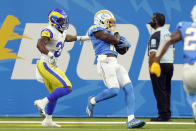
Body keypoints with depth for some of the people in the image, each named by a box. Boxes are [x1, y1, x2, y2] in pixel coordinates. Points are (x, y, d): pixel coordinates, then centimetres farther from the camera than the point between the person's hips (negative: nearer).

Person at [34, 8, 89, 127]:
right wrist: (49, 55, -48)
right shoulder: (50, 31, -17)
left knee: (55, 93, 22)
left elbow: (66, 37, 36)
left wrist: (81, 38, 43)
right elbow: (40, 44, -34)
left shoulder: (61, 31, 11)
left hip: (51, 66, 10)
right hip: (46, 65, -10)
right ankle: (42, 102, -16)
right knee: (67, 88, -17)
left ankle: (48, 120, 31)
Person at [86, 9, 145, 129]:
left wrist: (123, 44, 6)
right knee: (114, 90, -20)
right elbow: (113, 39, -8)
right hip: (105, 62, -8)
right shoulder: (96, 30, 1)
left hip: (115, 64, 8)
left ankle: (131, 120, -9)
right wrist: (118, 39, 14)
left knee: (129, 88, -6)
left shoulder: (110, 33, 27)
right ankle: (92, 101, 8)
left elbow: (122, 50, 27)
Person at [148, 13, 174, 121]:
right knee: (167, 90, 13)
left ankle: (163, 115, -9)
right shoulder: (169, 33, 14)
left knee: (159, 91, -6)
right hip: (170, 65, 8)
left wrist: (150, 67, -11)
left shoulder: (155, 35, -13)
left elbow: (153, 53, -19)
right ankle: (167, 114, 16)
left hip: (159, 64, -8)